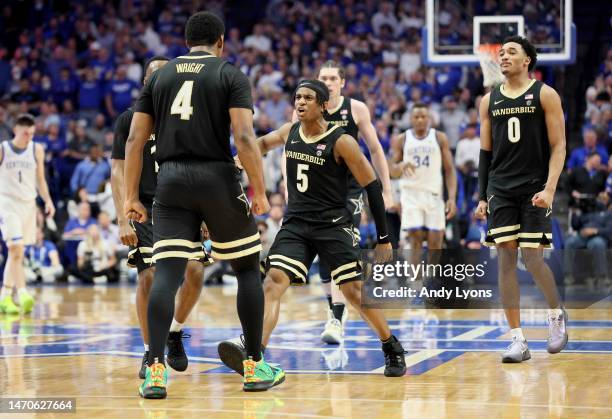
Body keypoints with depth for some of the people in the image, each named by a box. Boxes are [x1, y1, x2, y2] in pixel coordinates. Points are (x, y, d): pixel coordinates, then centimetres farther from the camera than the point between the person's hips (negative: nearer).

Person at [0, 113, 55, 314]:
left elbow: (40, 179, 13)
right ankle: (22, 294, -26)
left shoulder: (37, 150, 5)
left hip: (28, 204, 4)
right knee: (16, 249, -18)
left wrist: (48, 201, 0)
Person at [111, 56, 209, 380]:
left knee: (195, 271, -14)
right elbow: (118, 173, -2)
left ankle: (175, 332, 12)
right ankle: (149, 352, 1)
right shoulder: (131, 119, 0)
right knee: (150, 275, -15)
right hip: (145, 209, -3)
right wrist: (123, 221, -12)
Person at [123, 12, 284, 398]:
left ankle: (156, 372, -17)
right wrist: (259, 192, -7)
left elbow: (135, 140, 7)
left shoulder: (159, 76, 13)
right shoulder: (231, 75, 2)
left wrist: (131, 197, 10)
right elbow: (244, 137, -11)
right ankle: (255, 369, 15)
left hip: (171, 181, 3)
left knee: (167, 275, -3)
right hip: (217, 178, -3)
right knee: (248, 269, 13)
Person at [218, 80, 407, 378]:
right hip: (295, 223, 4)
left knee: (353, 290, -6)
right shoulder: (289, 132, 4)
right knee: (273, 281, -15)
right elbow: (263, 143, 28)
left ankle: (393, 350, 15)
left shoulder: (341, 142, -12)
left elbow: (372, 186, -8)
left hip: (333, 224, -4)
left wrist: (383, 237, -7)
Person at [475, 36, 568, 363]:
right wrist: (482, 197, 9)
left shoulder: (545, 95, -2)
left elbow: (558, 146, -5)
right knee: (506, 259, -4)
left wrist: (549, 189, -17)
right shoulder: (489, 100, 10)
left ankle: (556, 314, 23)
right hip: (500, 189, 4)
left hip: (534, 188, -3)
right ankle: (517, 340, -1)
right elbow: (485, 152, 14)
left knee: (532, 259, -7)